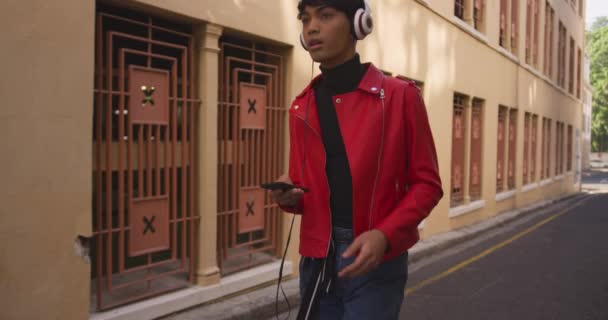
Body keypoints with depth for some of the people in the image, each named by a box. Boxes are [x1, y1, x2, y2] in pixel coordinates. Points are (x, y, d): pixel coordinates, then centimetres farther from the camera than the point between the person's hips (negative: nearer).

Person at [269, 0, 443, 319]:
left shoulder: (400, 96, -5)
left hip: (377, 261, -4)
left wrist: (384, 235, -18)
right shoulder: (301, 107, 8)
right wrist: (290, 197, -8)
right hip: (316, 261, 4)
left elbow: (426, 183, -4)